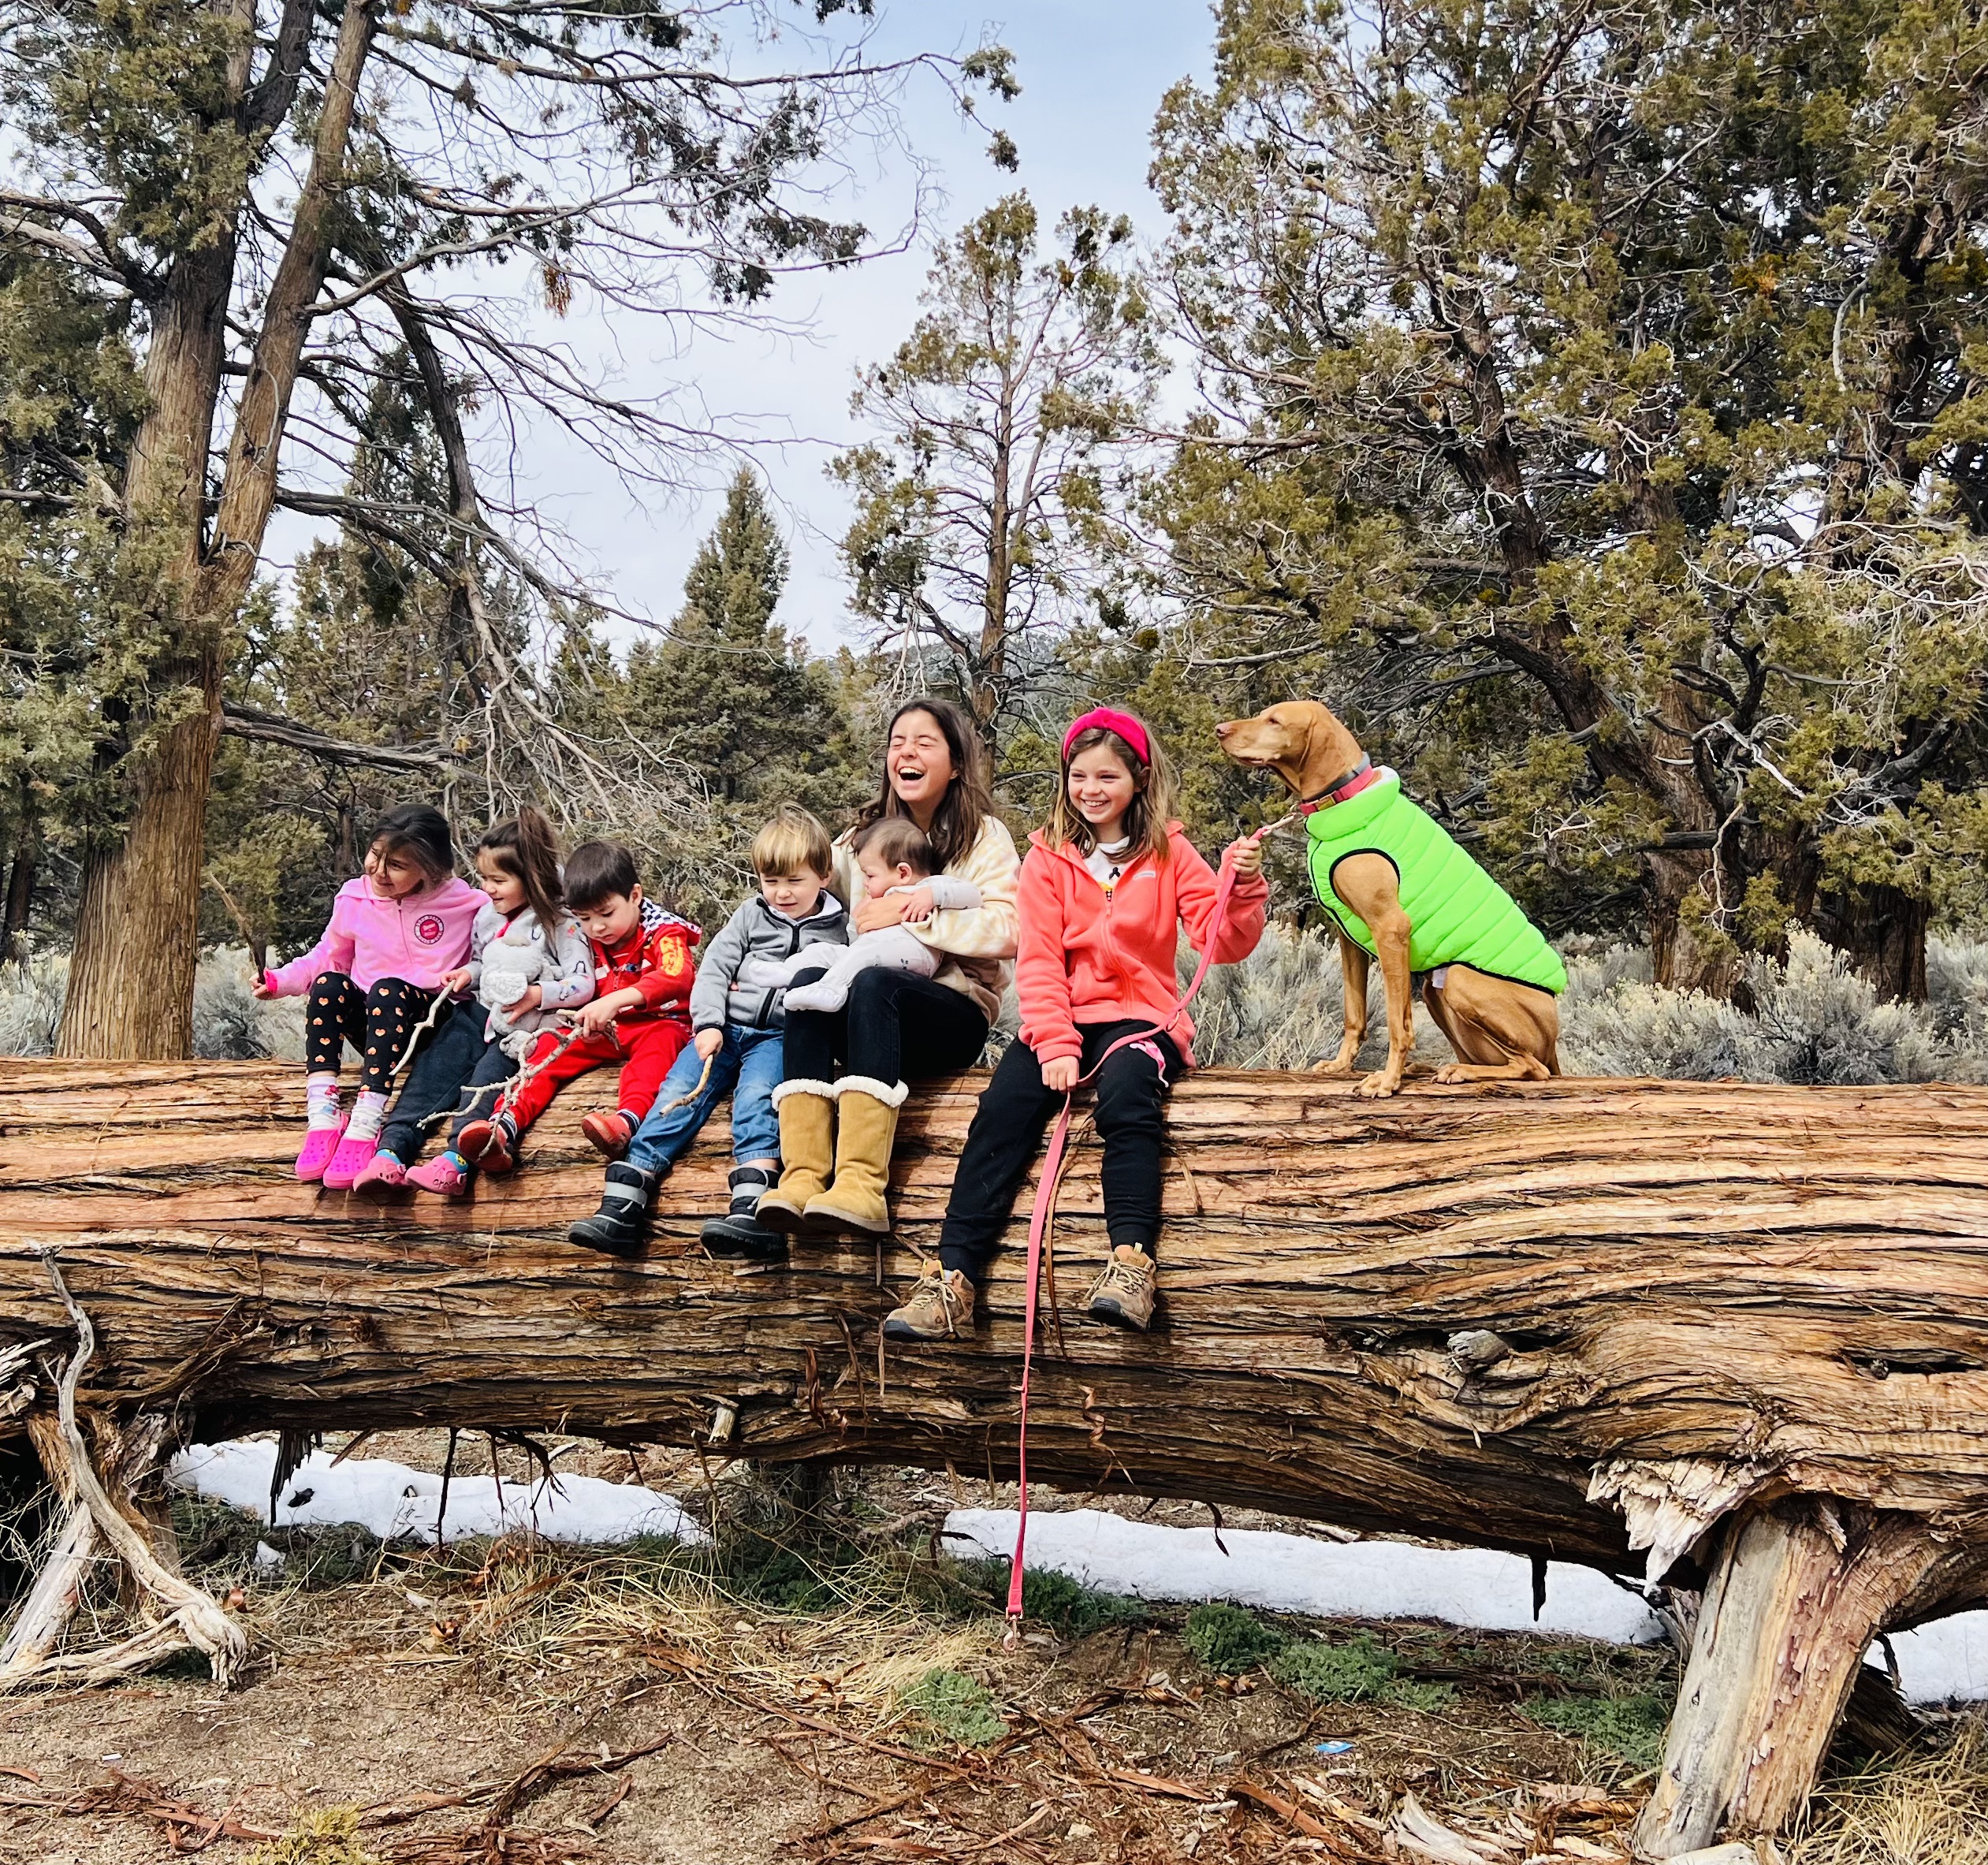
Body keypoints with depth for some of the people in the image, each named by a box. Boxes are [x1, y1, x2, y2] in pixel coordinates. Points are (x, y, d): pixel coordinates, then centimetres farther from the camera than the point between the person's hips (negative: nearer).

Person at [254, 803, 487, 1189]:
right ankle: (322, 1116, -34)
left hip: (427, 1024, -4)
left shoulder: (460, 901, -6)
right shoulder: (355, 899, 4)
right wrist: (280, 980, 4)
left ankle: (366, 1125, -43)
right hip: (371, 1024, 4)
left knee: (388, 990, -35)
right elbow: (329, 957, 17)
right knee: (328, 984, -26)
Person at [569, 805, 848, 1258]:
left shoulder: (838, 927, 10)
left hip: (780, 1035, -3)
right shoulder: (752, 915, 15)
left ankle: (751, 1209, -46)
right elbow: (714, 968, 10)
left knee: (756, 1097, -31)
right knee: (680, 1091, -16)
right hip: (726, 1027, 3)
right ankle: (621, 1203, -23)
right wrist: (708, 1024, -4)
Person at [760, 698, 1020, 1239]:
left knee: (874, 984, -35)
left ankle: (861, 1184, -47)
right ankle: (802, 1175, -41)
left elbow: (1008, 932, -11)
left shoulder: (983, 836, 6)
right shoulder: (866, 834, 20)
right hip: (873, 1014, 4)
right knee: (808, 982, -29)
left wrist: (913, 912, -15)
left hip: (957, 1013, -4)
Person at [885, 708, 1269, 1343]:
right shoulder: (1049, 858, 9)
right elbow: (1039, 960, 0)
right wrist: (1054, 1044, -14)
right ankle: (953, 1278, -24)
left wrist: (1243, 886, -20)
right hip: (1060, 1020, 2)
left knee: (1126, 1095, -33)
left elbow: (1223, 942, 0)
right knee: (1001, 1112, -21)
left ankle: (1132, 1260, -37)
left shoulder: (1169, 853, 7)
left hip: (1140, 1016, -1)